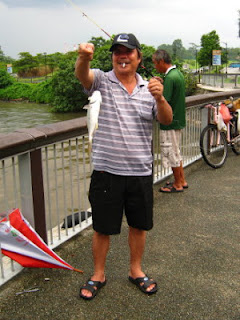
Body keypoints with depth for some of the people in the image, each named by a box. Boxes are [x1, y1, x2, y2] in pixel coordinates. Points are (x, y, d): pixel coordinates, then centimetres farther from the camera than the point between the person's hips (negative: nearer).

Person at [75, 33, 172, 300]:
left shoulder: (148, 88, 7)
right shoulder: (103, 81, -2)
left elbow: (166, 120, -2)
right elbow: (82, 75, -24)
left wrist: (159, 98, -23)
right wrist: (84, 57, -47)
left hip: (141, 171, 3)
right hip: (107, 170, -3)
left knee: (138, 225, 16)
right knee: (102, 228, 10)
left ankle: (135, 270, 38)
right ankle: (98, 275, 31)